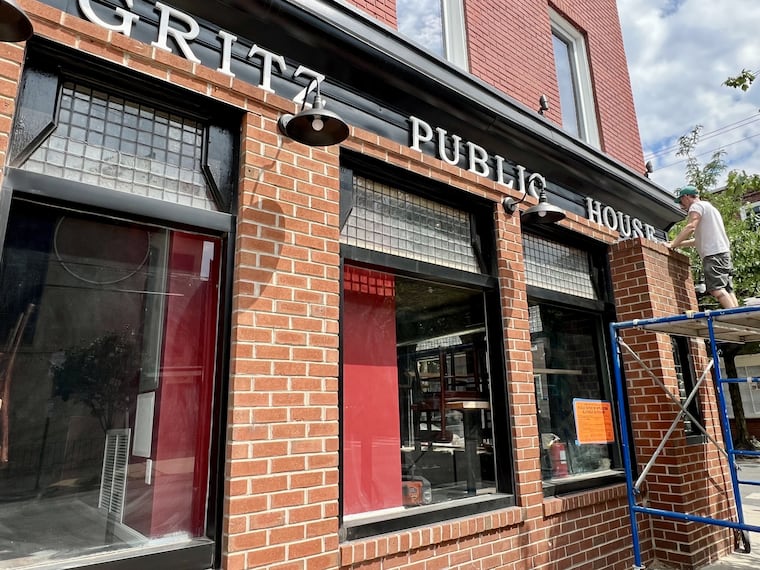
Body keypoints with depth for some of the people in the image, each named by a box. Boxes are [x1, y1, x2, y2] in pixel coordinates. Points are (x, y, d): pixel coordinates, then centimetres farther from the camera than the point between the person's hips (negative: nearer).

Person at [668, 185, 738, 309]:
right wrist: (678, 244, 22)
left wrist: (673, 244, -12)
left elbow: (690, 228, -15)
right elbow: (700, 239, 29)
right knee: (727, 289, 4)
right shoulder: (709, 207, 32)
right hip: (724, 252, 10)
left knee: (716, 288, -17)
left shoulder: (697, 206, 2)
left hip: (714, 253, -10)